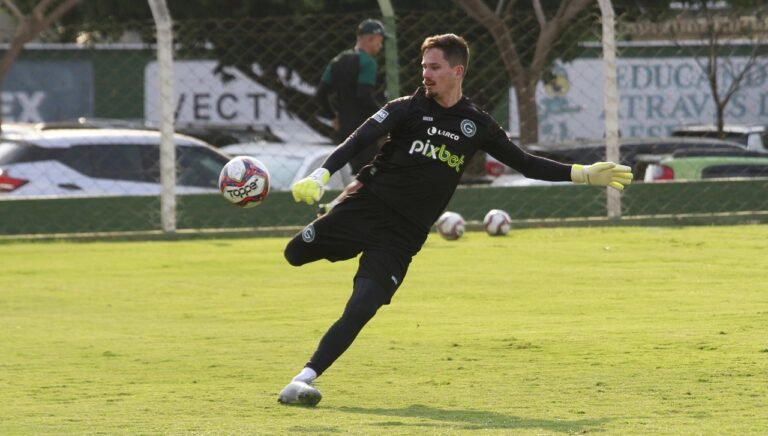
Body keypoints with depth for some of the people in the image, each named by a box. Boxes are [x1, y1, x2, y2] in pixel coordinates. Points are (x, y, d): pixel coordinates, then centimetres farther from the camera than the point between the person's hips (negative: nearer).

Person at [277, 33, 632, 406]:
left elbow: (524, 163, 15)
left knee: (361, 309, -14)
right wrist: (320, 176, -29)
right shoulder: (407, 109, -2)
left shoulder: (476, 125, 7)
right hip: (368, 205, 0)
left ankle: (304, 380, -14)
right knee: (295, 254, 1)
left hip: (404, 234, 0)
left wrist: (584, 175, 8)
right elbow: (358, 142, -12)